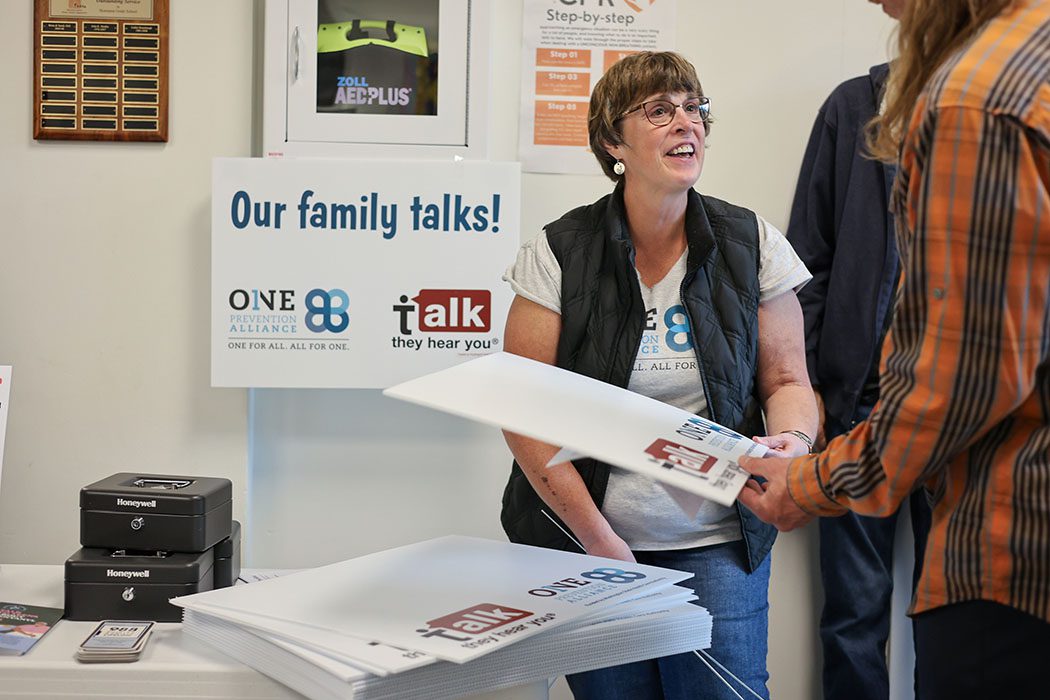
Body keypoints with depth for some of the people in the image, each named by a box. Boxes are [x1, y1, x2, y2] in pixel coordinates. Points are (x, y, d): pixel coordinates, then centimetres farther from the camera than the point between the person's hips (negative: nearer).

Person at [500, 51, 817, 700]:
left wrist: (791, 441, -17)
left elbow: (787, 381, 8)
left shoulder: (752, 244, 3)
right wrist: (599, 542, -14)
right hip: (585, 543, -1)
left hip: (716, 546, 1)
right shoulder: (560, 252, -3)